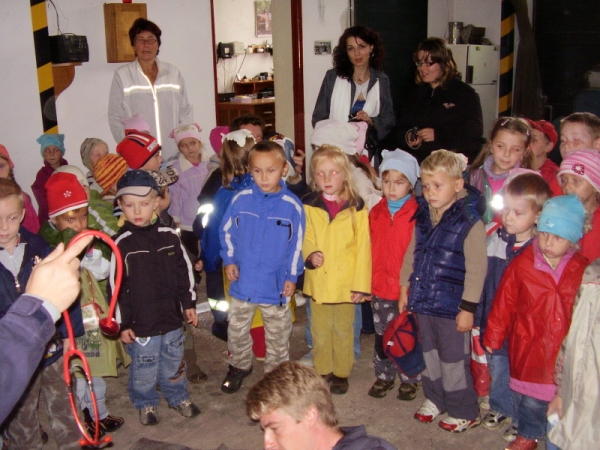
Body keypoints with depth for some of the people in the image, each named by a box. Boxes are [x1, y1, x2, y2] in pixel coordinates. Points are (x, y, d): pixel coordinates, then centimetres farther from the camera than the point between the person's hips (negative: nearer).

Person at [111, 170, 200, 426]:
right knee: (144, 370, 11)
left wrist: (188, 304, 12)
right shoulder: (121, 244, -12)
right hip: (140, 324, -3)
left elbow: (184, 271, 10)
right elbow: (116, 287, -9)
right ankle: (145, 404, 34)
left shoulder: (169, 236, -1)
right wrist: (123, 324, -8)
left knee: (174, 364, 19)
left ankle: (178, 397, 41)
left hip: (171, 318, 3)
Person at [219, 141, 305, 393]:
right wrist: (229, 260, -1)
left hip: (276, 285, -2)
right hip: (243, 281, 2)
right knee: (236, 330, 19)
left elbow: (296, 244, -3)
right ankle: (239, 366, 43)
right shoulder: (241, 199, -7)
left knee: (278, 336, 15)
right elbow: (226, 231, 5)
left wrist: (292, 276, -2)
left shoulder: (292, 205, -11)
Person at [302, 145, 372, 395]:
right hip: (318, 282, 2)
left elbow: (363, 247, -4)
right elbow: (305, 238, 3)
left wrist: (361, 284, -6)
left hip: (345, 283, -1)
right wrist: (310, 254, -20)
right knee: (320, 332, 14)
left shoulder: (356, 207, -6)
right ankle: (322, 372, 31)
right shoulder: (308, 206, -1)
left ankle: (342, 373, 29)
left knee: (343, 331, 13)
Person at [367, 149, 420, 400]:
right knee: (382, 334, 15)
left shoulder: (416, 214, -10)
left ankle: (408, 379, 25)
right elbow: (370, 250, 8)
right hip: (380, 287, 4)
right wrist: (370, 282, 6)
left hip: (407, 288, -4)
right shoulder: (376, 213, 5)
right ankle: (383, 376, 31)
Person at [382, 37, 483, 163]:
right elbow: (400, 128, 22)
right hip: (415, 160, 5)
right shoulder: (418, 94, 26)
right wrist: (407, 137, -2)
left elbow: (474, 131, -7)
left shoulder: (465, 93, 6)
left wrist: (438, 135, -16)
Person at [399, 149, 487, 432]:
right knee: (429, 353, 20)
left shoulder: (469, 221, -16)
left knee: (453, 359, 6)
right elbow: (411, 254, 13)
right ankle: (435, 399, 39)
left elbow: (476, 268, -16)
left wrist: (468, 308, -16)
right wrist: (405, 287, 14)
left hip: (451, 305, -6)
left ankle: (464, 412, 25)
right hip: (423, 301, 6)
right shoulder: (423, 216, 3)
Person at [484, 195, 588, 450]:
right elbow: (504, 303, -3)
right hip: (528, 348, 0)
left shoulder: (582, 270, -5)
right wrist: (493, 337, 3)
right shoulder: (522, 264, -9)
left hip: (566, 350, 0)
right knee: (530, 398, 14)